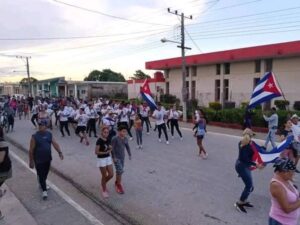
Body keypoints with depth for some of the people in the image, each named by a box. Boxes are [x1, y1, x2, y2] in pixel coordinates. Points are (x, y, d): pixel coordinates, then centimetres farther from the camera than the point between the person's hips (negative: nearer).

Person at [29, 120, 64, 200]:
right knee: (41, 175, 1)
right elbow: (31, 150, -11)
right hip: (38, 160, -5)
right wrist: (31, 161, -10)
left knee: (45, 173, 21)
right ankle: (44, 190, 11)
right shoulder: (35, 136, -15)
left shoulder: (49, 134, -1)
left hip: (48, 159, 5)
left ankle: (43, 184, 45)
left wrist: (59, 152, -20)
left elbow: (55, 144, -5)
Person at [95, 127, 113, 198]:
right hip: (101, 159, -6)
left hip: (108, 158, 7)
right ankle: (104, 190, 24)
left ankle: (103, 184, 35)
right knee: (104, 176, 4)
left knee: (111, 174, 7)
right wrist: (105, 152, -23)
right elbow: (96, 152, -18)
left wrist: (110, 149, -7)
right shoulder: (99, 141, -18)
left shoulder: (108, 140, 2)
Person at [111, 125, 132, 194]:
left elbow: (127, 147, 12)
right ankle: (119, 185, 6)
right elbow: (112, 148, -17)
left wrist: (129, 155, 10)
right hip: (116, 157, -7)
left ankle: (116, 183, 35)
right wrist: (114, 157, -17)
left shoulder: (125, 139, 0)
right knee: (120, 171, -10)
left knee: (120, 171, 16)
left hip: (122, 157, 7)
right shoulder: (115, 139, -20)